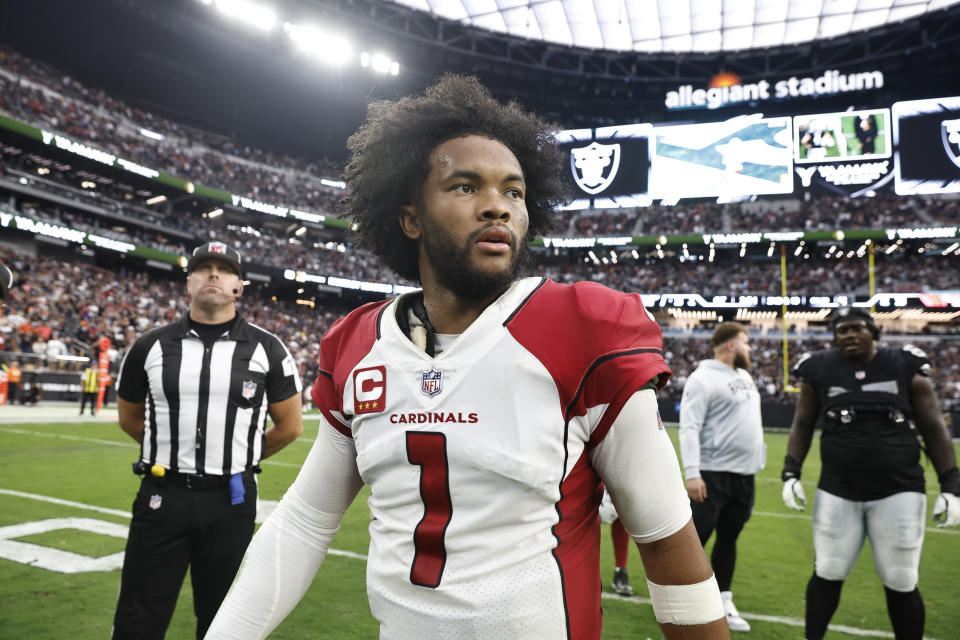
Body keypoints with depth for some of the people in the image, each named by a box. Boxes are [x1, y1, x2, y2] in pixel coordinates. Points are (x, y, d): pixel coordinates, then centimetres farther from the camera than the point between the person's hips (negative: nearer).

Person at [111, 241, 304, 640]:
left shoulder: (266, 349, -2)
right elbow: (130, 418, 16)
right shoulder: (151, 346, 2)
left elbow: (291, 425, 5)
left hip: (231, 500, -1)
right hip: (162, 495, 1)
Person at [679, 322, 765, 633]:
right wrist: (692, 473, -24)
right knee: (695, 541, -2)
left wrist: (758, 463, 19)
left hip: (744, 475, 8)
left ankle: (723, 602, 27)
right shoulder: (703, 378, -12)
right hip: (713, 475, -8)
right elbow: (689, 427, -18)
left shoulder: (744, 376, 15)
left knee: (728, 539, 15)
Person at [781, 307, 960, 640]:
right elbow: (802, 425, 7)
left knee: (901, 583, 7)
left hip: (898, 492, 0)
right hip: (837, 491, 1)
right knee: (827, 574, 8)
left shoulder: (906, 368, -1)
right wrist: (791, 473, -2)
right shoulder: (820, 370, 0)